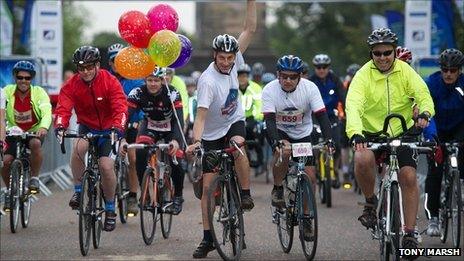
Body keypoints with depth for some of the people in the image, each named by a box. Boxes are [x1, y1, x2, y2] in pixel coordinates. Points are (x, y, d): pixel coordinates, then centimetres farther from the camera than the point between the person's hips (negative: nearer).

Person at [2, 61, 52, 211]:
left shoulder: (39, 92, -13)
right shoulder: (7, 91, -9)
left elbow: (47, 112, -24)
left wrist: (43, 127, -45)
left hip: (34, 132, -2)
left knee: (35, 143, -35)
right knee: (6, 161, -17)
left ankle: (34, 178, -16)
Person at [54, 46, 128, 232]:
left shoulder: (110, 82, -18)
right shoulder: (72, 85, -12)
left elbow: (121, 108, -28)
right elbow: (63, 108, -24)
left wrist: (117, 128, -46)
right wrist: (60, 126, -45)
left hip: (108, 129, -2)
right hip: (86, 127, 2)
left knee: (106, 166, -17)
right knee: (78, 148, -32)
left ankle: (110, 209, 5)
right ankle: (78, 191, -14)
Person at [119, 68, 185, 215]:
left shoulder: (172, 94, -29)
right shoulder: (138, 93, -25)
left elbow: (179, 119, -38)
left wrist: (176, 140, -56)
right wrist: (122, 139, -49)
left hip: (170, 129, -1)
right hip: (150, 127, 1)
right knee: (140, 153, -25)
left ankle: (178, 196, 2)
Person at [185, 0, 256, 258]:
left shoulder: (234, 63, -12)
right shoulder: (207, 80, -27)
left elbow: (249, 30, -10)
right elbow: (201, 115, -35)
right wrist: (195, 141, -50)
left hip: (234, 122, 3)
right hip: (212, 134, -3)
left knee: (238, 146, -34)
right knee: (207, 185, -2)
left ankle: (246, 194, -16)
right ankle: (207, 238, 6)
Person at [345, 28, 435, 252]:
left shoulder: (405, 71, -5)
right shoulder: (363, 75, -12)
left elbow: (423, 94, -15)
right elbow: (353, 105, -26)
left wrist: (424, 113, -39)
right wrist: (355, 133, -44)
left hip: (402, 133, 2)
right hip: (371, 133, -1)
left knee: (408, 177, -14)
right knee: (363, 159, -31)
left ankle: (409, 232, -4)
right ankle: (370, 202, -4)